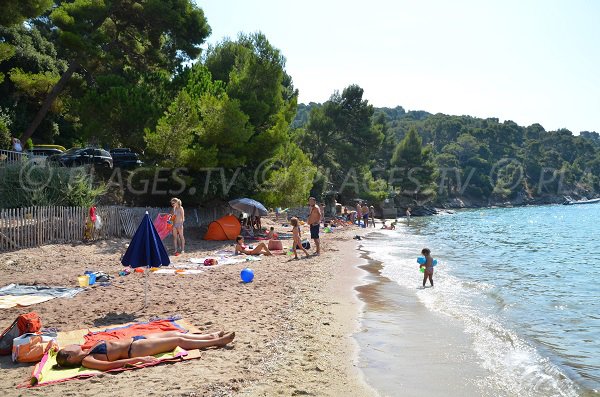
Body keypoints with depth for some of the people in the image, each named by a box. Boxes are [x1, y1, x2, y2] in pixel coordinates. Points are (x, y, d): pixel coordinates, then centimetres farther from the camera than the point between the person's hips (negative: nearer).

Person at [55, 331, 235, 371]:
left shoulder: (87, 351, 7)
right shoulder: (87, 361, -17)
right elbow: (109, 365, -28)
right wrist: (137, 359, -33)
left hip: (135, 340, 9)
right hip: (135, 349, -9)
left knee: (176, 333, 7)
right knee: (179, 340, -7)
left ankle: (212, 336, 19)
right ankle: (218, 341, 4)